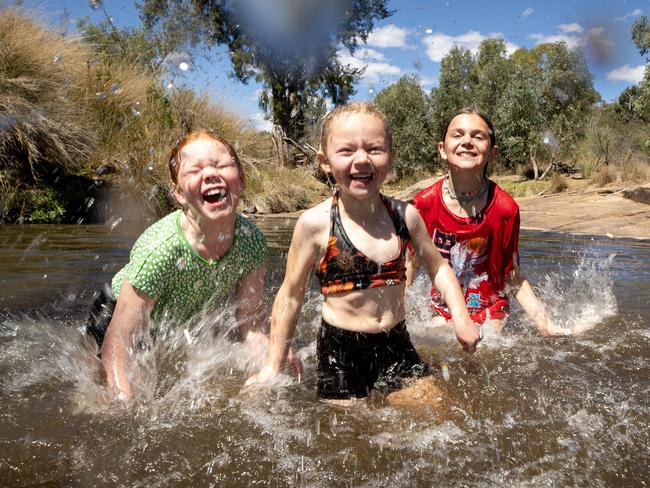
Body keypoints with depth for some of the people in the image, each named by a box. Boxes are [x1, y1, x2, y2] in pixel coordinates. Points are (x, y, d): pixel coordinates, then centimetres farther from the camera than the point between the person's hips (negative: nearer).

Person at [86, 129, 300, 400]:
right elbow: (115, 349, -34)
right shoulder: (159, 248, -39)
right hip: (117, 315, -4)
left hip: (185, 325, 5)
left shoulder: (252, 240, -25)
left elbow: (251, 322, -15)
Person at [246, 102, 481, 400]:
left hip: (397, 345, 3)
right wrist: (273, 366, 0)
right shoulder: (316, 223, -14)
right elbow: (291, 296, -6)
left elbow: (438, 267, 12)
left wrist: (460, 317, -1)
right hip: (341, 353, -3)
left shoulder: (405, 215, -5)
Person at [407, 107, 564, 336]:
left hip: (490, 312, -1)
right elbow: (412, 262, -1)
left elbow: (513, 278, -7)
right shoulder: (424, 203, -14)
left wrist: (544, 324, -13)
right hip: (442, 311, 1)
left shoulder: (505, 208, -16)